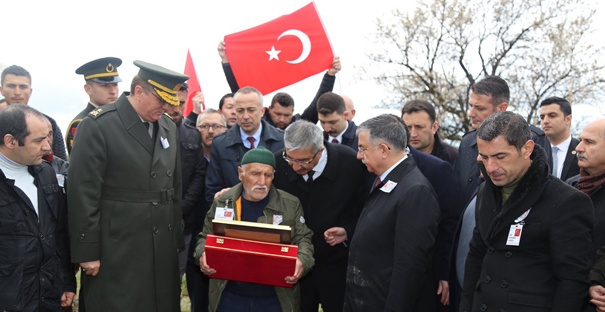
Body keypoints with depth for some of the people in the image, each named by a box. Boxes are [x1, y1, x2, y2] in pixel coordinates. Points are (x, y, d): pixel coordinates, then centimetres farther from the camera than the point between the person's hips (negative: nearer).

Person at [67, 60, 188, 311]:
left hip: (163, 249, 6)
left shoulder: (169, 128, 9)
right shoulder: (97, 126, -11)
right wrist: (87, 252, -12)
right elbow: (83, 194, -12)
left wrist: (177, 238, 12)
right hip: (116, 251, -6)